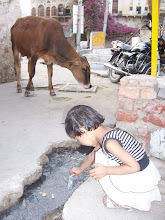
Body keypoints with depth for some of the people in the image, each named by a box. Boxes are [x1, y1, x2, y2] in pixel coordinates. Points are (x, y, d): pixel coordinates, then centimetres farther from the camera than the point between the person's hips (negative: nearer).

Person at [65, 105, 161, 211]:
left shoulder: (109, 143, -30)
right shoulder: (104, 135, 1)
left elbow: (135, 167, -27)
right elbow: (93, 154, 21)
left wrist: (105, 171, -20)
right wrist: (81, 169, 36)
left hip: (140, 181, -9)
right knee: (100, 154, 12)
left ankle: (122, 201, 8)